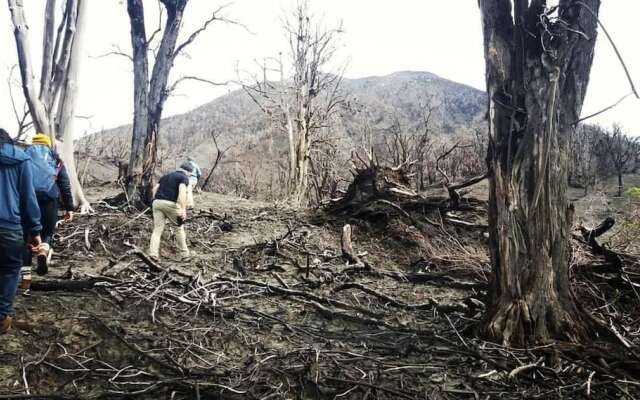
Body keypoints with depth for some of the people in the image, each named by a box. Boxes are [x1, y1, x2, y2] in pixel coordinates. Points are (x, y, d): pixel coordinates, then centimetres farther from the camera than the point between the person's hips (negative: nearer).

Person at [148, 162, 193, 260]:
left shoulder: (166, 176, 26)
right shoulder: (184, 178, 4)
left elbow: (155, 189, 19)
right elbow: (182, 192, -13)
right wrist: (183, 210, -17)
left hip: (157, 203, 5)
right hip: (171, 204, -5)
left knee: (157, 229, 5)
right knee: (179, 227, 12)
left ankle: (153, 254, -7)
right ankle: (184, 253, 17)